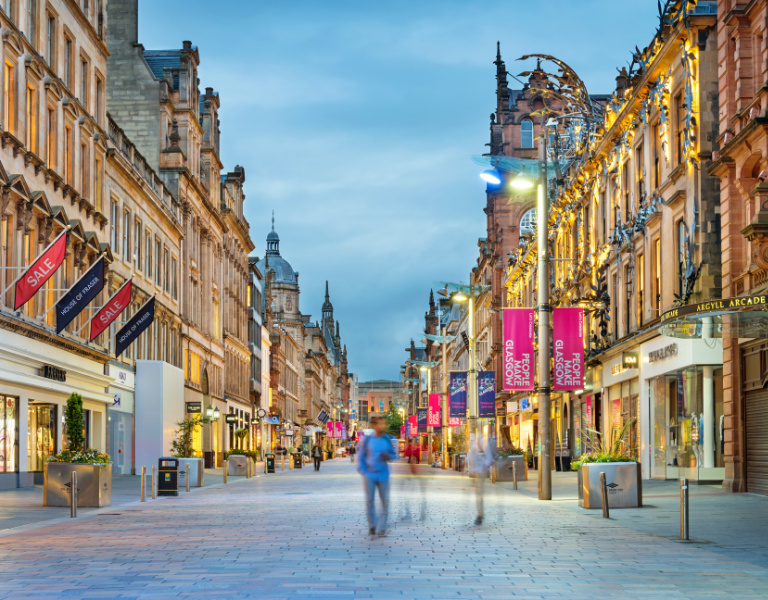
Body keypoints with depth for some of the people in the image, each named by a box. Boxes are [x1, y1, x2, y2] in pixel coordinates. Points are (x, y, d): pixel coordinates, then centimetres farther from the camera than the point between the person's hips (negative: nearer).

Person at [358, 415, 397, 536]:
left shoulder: (387, 439, 2)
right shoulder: (367, 439, -3)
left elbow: (394, 454, 12)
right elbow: (361, 457, 3)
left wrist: (388, 456, -11)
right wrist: (363, 472, -5)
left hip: (383, 475, 2)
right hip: (370, 475, -2)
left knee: (385, 501, 0)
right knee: (370, 501, 3)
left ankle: (382, 528, 9)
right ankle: (372, 526, 18)